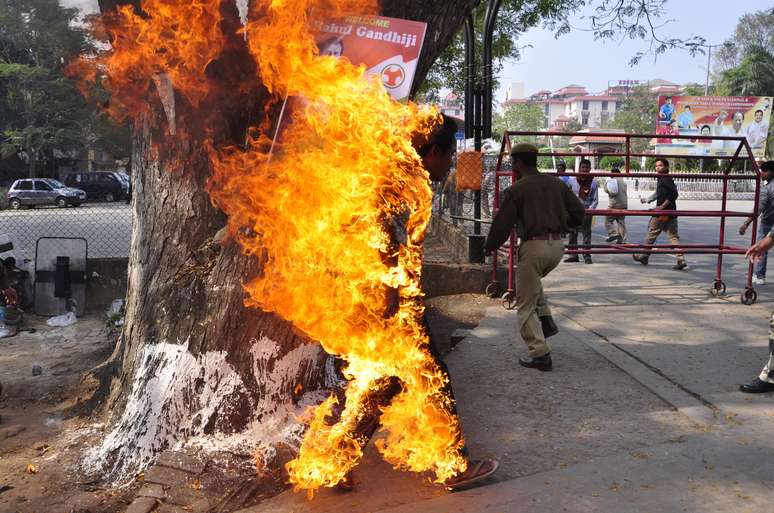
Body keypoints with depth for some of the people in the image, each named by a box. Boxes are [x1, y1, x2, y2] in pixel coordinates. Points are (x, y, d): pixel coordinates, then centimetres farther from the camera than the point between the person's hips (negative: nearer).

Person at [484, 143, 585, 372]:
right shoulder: (556, 183, 10)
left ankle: (539, 353, 0)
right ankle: (546, 320, 19)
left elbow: (502, 224, -4)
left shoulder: (516, 190, -6)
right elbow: (578, 212, 11)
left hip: (533, 245, -6)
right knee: (533, 279, 34)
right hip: (557, 244, 7)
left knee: (526, 303, 4)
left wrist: (489, 247, 11)